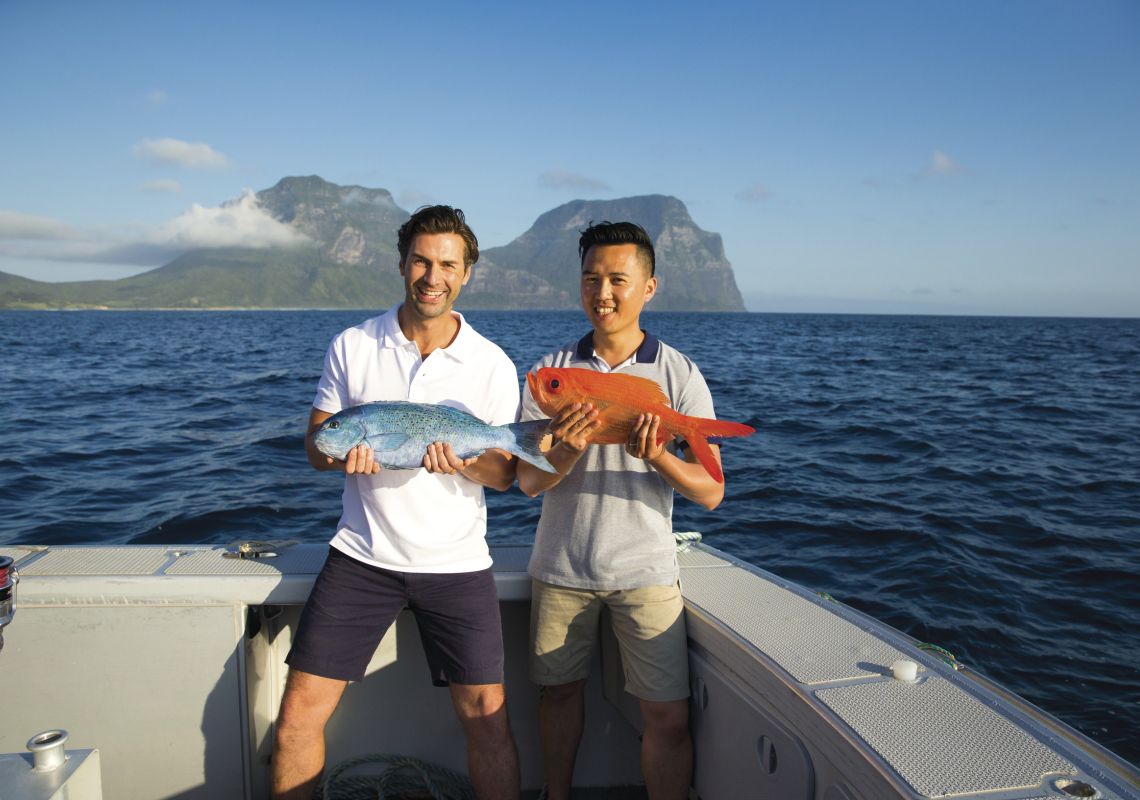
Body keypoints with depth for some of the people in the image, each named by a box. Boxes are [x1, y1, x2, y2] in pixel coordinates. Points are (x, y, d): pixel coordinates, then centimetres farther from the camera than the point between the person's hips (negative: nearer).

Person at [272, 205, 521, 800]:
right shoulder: (351, 347, 1)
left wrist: (465, 461, -21)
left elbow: (505, 473, 1)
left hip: (455, 561, 0)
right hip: (362, 554, 1)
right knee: (299, 712, 0)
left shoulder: (493, 365, -2)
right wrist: (341, 453, -18)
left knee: (487, 718, 0)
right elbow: (315, 444, 5)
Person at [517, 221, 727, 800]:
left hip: (644, 570, -1)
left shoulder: (679, 375, -3)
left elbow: (711, 492, -6)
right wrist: (569, 449, -25)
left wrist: (657, 456, -26)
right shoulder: (553, 371, 1)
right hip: (560, 564, 2)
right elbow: (528, 481, -3)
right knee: (560, 689, 16)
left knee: (668, 716, -2)